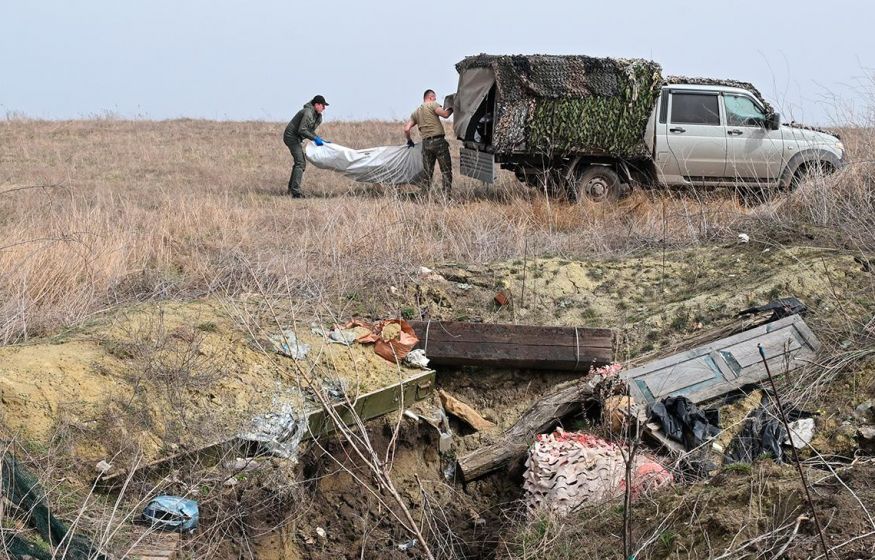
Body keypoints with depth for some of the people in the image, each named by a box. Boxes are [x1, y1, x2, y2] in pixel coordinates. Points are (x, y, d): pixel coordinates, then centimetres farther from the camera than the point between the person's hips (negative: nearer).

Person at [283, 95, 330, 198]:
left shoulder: (317, 116, 10)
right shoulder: (308, 113, -21)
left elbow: (310, 131, 17)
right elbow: (302, 130, -26)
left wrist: (320, 140, 9)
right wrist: (315, 139, -23)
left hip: (296, 139, 11)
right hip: (291, 136, -11)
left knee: (302, 162, 16)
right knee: (300, 162, -17)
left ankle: (291, 188, 25)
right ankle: (295, 191, -22)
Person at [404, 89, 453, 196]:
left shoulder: (416, 112, 18)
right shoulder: (432, 105, 0)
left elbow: (406, 129, 15)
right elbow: (445, 114, -13)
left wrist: (409, 141, 29)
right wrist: (452, 109, 5)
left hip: (426, 143, 6)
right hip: (438, 141, -6)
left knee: (427, 172, 11)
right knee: (446, 170, -2)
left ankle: (424, 195, 8)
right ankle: (447, 193, -9)